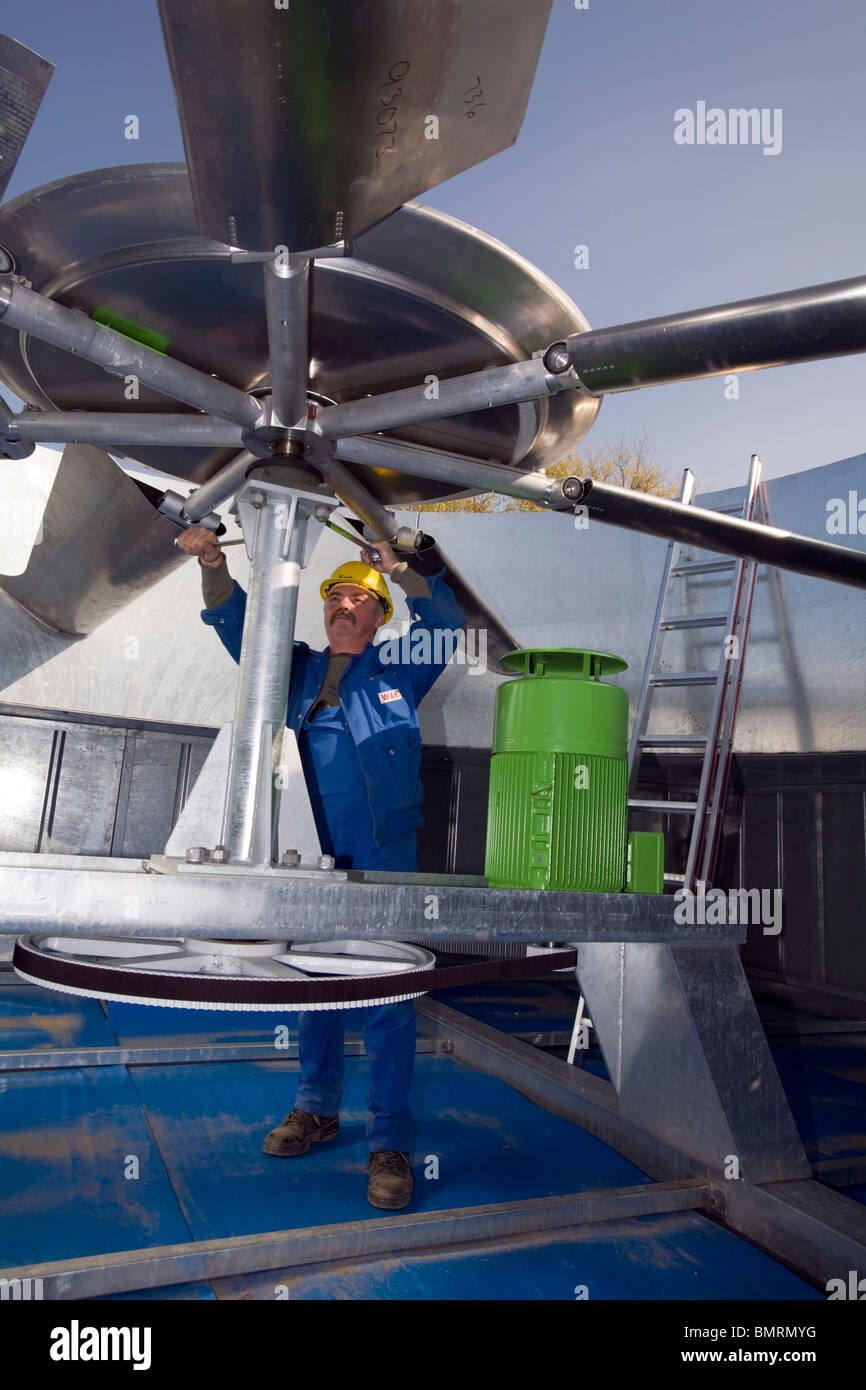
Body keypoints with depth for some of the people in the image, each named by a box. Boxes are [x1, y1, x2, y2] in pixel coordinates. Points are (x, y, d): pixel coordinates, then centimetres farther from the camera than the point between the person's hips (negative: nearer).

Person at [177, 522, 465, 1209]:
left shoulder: (399, 670, 7)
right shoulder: (298, 669, 14)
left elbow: (445, 618, -3)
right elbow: (237, 623, 9)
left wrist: (397, 568, -17)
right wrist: (215, 564, -9)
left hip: (383, 859, -3)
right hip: (311, 856, 4)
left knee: (385, 994, -2)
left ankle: (390, 1142, 9)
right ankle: (317, 1107, 33)